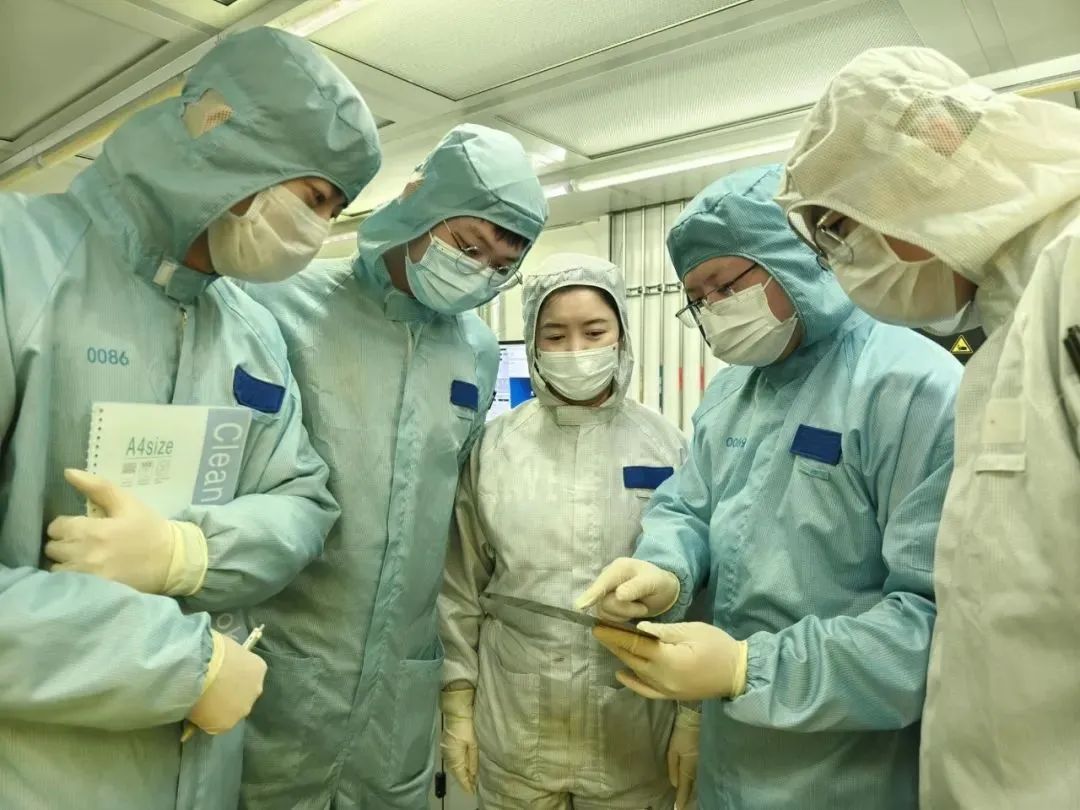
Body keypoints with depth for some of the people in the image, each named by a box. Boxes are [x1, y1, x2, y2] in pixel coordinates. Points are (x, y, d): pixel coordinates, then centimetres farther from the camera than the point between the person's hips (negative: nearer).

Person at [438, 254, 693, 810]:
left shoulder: (666, 447, -6)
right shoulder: (493, 446, -5)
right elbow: (461, 585, 1)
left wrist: (694, 714, -1)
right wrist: (457, 700, 2)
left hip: (632, 734, 0)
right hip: (514, 730, 1)